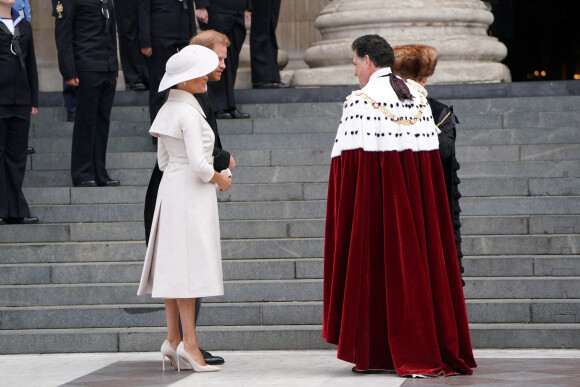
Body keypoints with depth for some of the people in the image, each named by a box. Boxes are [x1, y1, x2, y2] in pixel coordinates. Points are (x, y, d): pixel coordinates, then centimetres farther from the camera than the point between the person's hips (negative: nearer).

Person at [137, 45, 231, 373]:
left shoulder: (168, 109, 12)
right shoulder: (188, 112, -17)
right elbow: (199, 164, -23)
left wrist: (210, 176, 18)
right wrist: (221, 179, -4)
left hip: (171, 186, 9)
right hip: (191, 193, -9)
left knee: (175, 265, 9)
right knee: (189, 264, -8)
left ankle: (173, 339, 11)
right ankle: (189, 342, -8)